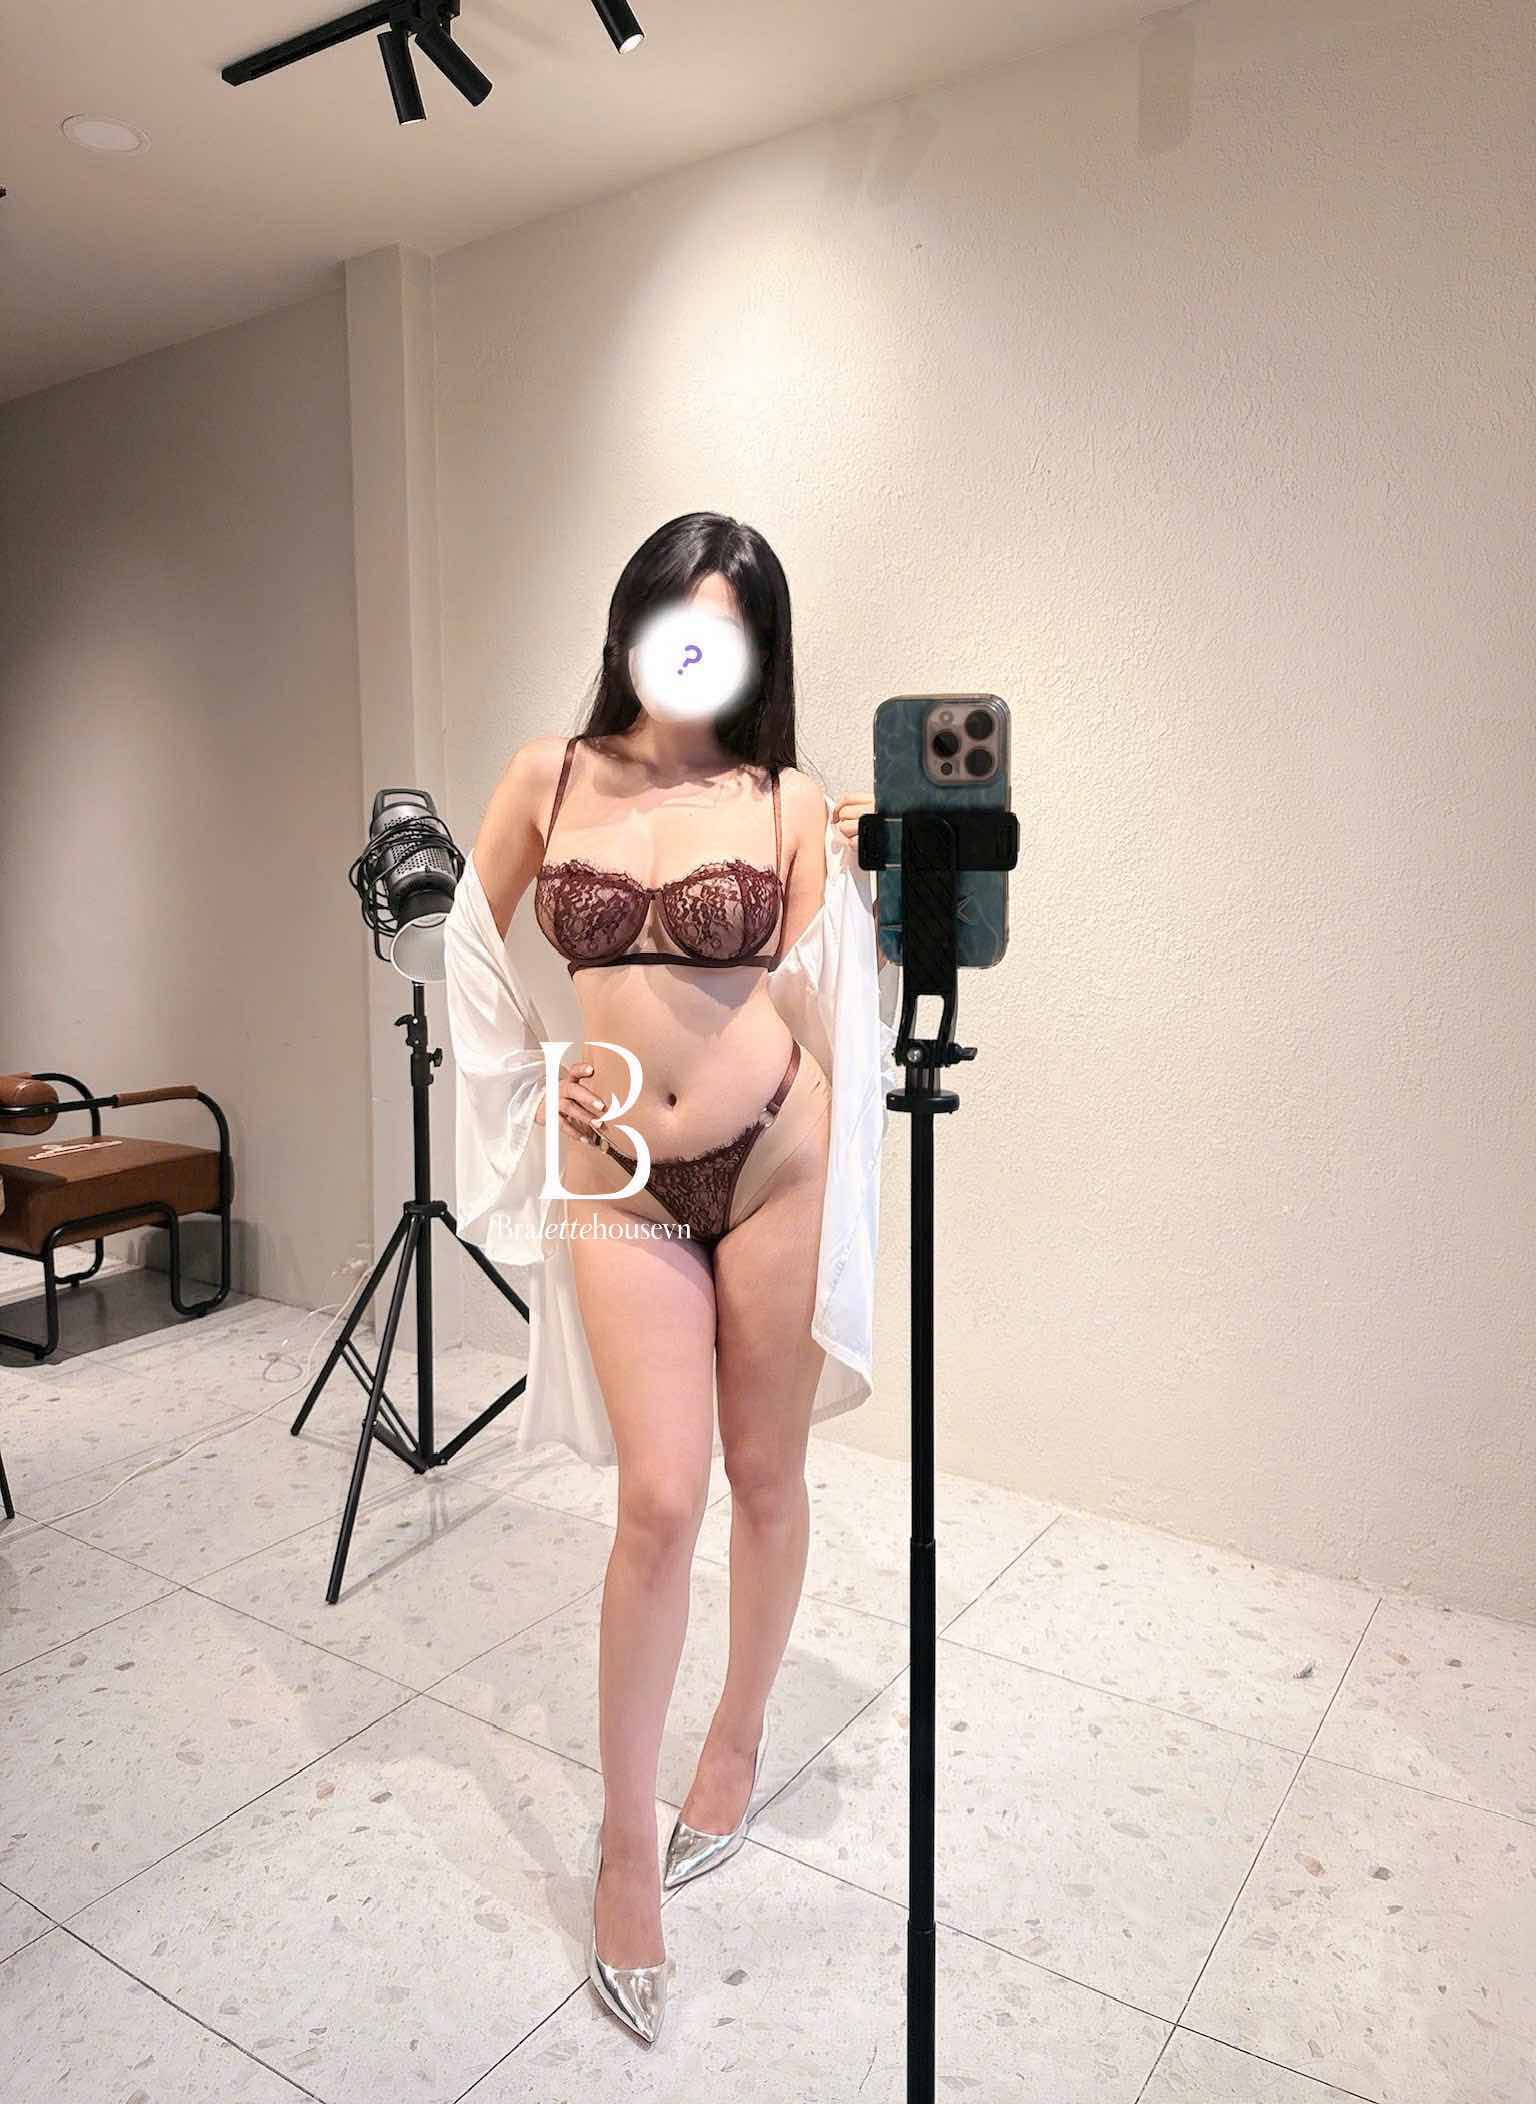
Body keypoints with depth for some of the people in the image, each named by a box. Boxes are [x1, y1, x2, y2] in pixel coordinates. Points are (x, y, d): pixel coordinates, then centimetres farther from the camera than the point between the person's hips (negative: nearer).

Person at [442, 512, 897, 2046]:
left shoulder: (789, 804, 0)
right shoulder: (549, 776, 4)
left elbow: (815, 1006, -2)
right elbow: (478, 939, 17)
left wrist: (853, 878, -16)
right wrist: (542, 1081, 14)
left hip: (772, 1156, 0)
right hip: (614, 1172, 0)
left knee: (762, 1473, 12)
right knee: (661, 1499, -4)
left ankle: (737, 1742, 39)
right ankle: (625, 1846, 17)